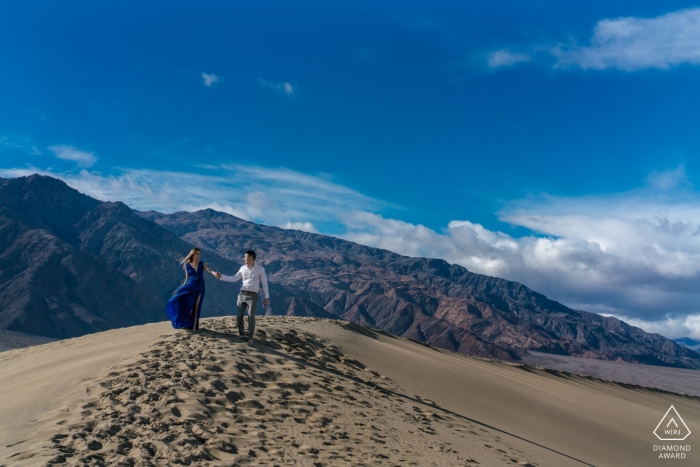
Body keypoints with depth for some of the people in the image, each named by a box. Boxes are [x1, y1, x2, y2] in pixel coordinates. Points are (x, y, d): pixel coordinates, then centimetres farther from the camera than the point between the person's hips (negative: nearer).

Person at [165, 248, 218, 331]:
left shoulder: (202, 264, 4)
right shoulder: (187, 266, 3)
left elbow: (209, 270, -14)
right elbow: (187, 279, 7)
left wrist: (214, 273, -36)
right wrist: (182, 287, -4)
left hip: (199, 288, 0)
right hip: (189, 287, 0)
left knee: (196, 307, 2)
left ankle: (194, 326, 7)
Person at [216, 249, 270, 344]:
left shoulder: (260, 269, -5)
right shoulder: (243, 268, 7)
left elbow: (264, 283, -2)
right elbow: (234, 279, 15)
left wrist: (267, 297, -5)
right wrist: (221, 277, 7)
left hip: (253, 297, -4)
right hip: (242, 295, 4)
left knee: (251, 317, -15)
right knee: (239, 316, 2)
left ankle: (250, 338, -7)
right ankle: (241, 333, 24)